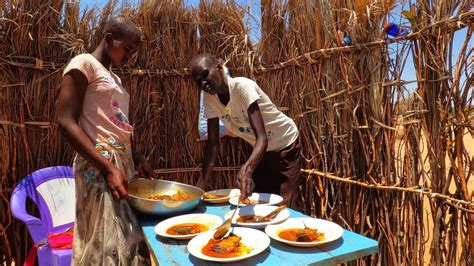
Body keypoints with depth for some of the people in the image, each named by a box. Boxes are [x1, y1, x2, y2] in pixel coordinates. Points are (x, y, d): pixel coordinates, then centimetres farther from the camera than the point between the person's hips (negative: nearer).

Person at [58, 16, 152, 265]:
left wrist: (137, 159, 8)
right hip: (99, 166, -8)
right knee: (107, 244, -5)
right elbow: (67, 122, -15)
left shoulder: (114, 77, 21)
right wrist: (108, 168, -22)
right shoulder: (84, 64, -4)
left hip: (123, 163, 8)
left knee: (127, 239, 10)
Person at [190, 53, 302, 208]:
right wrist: (201, 185, -16)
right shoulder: (209, 97, -13)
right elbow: (213, 144, -10)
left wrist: (246, 169, -53)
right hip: (261, 150, 5)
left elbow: (262, 138, -36)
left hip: (285, 147, -5)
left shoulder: (242, 86, -29)